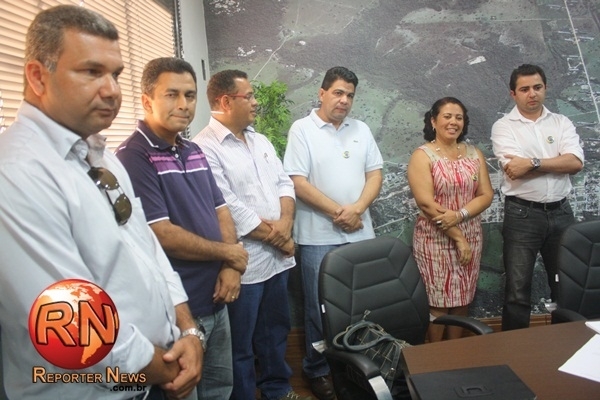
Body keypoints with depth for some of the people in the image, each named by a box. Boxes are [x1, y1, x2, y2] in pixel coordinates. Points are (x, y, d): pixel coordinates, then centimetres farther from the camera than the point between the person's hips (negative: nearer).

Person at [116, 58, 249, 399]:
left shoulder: (194, 151, 10)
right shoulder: (134, 157, -16)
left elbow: (221, 209, 11)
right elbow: (162, 235, -22)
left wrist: (231, 267, -5)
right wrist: (229, 252, -10)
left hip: (215, 299, 8)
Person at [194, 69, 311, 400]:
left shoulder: (261, 141, 12)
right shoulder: (205, 148, -15)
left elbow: (284, 183, 10)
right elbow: (229, 210, -20)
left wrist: (285, 222, -10)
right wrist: (277, 237, -11)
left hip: (277, 258, 8)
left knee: (275, 330, 23)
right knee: (240, 345, 9)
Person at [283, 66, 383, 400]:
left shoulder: (361, 130, 10)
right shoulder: (302, 130, -4)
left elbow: (375, 173, 7)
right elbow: (298, 182, -12)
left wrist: (357, 208, -11)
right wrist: (338, 212, -14)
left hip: (360, 233, 5)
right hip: (319, 236, -4)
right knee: (321, 307, 6)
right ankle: (318, 370, 24)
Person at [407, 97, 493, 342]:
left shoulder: (474, 154, 9)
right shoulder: (422, 155, -7)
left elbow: (486, 195, 2)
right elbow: (426, 203, -15)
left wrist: (459, 215, -17)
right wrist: (457, 237, -15)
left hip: (471, 238, 5)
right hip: (435, 240, -5)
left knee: (462, 301, 12)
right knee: (437, 303, 1)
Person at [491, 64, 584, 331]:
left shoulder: (561, 123, 7)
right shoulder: (503, 127, -2)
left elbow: (576, 163, -9)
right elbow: (515, 171, -16)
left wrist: (533, 163, -17)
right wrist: (557, 162, -9)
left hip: (561, 212, 4)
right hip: (522, 214, -4)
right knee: (518, 288, 3)